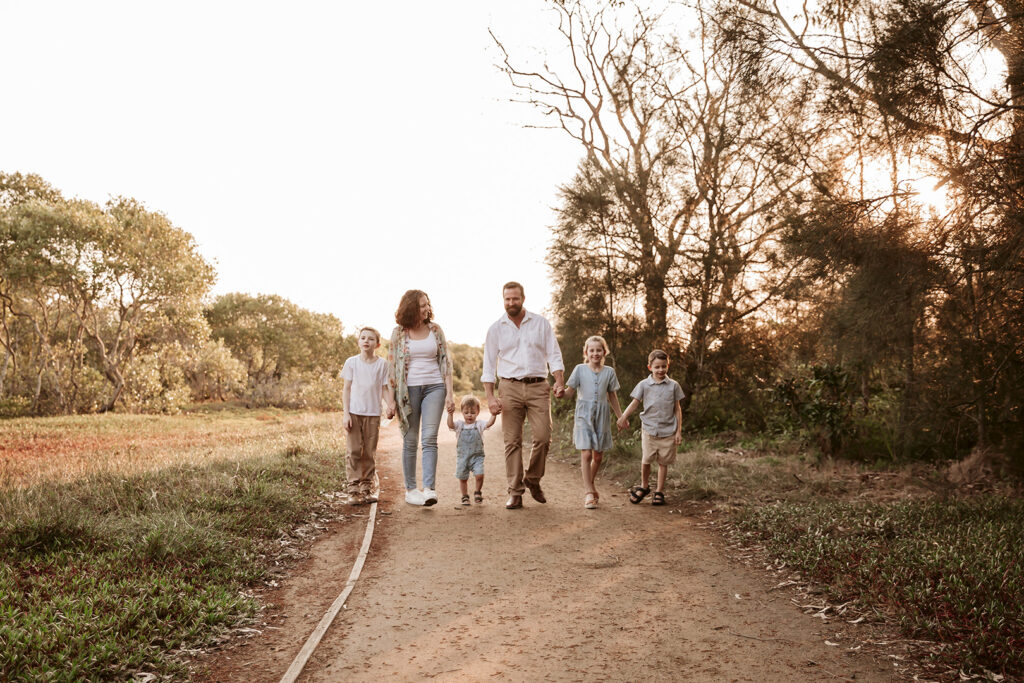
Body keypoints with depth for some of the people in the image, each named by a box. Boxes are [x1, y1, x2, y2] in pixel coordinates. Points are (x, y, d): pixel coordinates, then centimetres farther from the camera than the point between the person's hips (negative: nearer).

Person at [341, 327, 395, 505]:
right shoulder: (352, 362, 3)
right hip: (354, 413, -1)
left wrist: (391, 405, -14)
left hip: (373, 414, 1)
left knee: (370, 453, 5)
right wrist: (346, 413, -2)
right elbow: (346, 389, 4)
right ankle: (354, 490, 1)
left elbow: (385, 388, 5)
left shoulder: (382, 364, 3)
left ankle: (367, 488, 13)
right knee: (354, 451, -3)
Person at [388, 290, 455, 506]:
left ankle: (429, 489, -14)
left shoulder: (435, 329, 6)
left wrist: (449, 393, 0)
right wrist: (391, 400, -1)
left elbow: (445, 361, 7)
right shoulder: (399, 333, 1)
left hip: (434, 387, 0)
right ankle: (410, 490, 14)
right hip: (408, 389, 0)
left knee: (429, 438, -11)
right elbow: (392, 366, 3)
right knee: (410, 441, 5)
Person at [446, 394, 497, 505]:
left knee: (479, 475, -17)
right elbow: (450, 425, -15)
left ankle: (478, 491, 9)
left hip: (476, 456, -1)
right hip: (462, 457, 1)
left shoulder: (479, 425, 3)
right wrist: (450, 414, -31)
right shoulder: (459, 424, 4)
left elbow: (489, 423, -13)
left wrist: (494, 414, -29)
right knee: (463, 478, 7)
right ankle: (465, 497, 27)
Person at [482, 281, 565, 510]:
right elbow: (489, 365, 8)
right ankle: (515, 492, 4)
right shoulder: (496, 329, 9)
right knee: (512, 441, -3)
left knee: (543, 437, -9)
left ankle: (533, 480, 15)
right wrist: (490, 396, -2)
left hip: (538, 387, 0)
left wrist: (559, 381, -8)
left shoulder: (541, 323, 9)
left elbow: (554, 355, 8)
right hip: (510, 388, 0)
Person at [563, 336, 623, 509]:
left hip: (602, 416, 3)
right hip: (584, 415, -3)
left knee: (598, 456, 9)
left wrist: (621, 417, 18)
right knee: (586, 454, -12)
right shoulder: (580, 369, 0)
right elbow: (569, 392, 1)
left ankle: (590, 483, 35)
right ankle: (588, 493, -7)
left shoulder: (609, 372, 6)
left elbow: (612, 397, 15)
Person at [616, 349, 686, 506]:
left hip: (668, 430, 0)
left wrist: (679, 431, 4)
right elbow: (635, 403, 1)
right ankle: (644, 486, 24)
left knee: (663, 462, 6)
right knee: (646, 460, -1)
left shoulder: (673, 385, 3)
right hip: (649, 429, 0)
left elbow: (677, 409, 7)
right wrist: (623, 416, -18)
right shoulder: (644, 385, 2)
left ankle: (659, 492, 20)